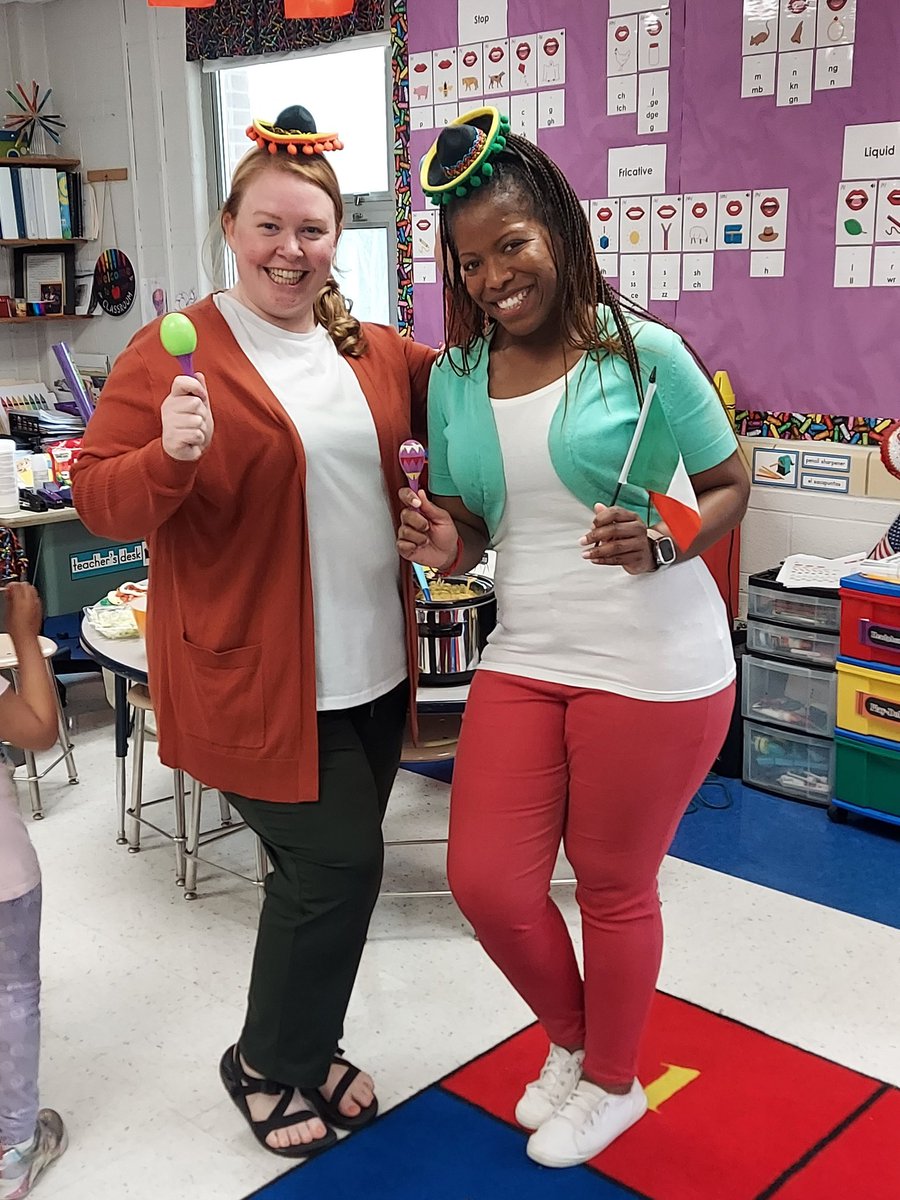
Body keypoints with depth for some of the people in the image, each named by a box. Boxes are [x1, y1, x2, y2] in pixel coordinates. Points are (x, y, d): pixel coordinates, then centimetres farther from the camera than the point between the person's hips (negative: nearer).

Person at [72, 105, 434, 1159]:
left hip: (371, 669, 6)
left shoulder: (377, 351, 8)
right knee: (338, 863, -1)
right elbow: (98, 501, -10)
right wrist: (170, 456, -29)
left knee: (328, 871, 17)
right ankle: (265, 1064, 26)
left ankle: (306, 1046, 40)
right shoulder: (172, 352, -8)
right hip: (254, 677, -6)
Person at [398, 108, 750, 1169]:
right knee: (485, 880, 3)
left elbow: (729, 486, 0)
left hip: (652, 663, -4)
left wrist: (660, 545, -20)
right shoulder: (454, 375, 6)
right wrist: (446, 547, -9)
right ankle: (570, 1036, 36)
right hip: (523, 655, 5)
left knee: (613, 886, 10)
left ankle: (611, 1083, 38)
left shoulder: (642, 351, -7)